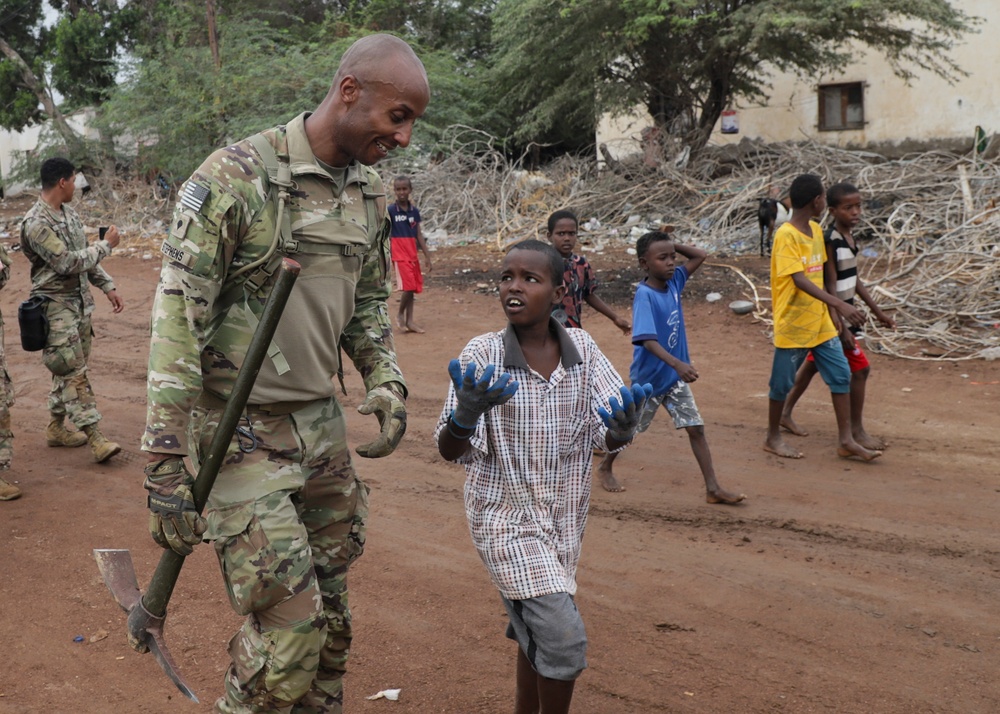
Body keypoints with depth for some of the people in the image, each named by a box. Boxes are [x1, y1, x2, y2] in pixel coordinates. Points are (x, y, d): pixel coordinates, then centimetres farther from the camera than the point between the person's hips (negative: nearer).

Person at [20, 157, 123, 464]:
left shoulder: (69, 214, 10)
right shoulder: (36, 223, -18)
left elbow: (86, 257, 18)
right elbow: (67, 262, -22)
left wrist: (108, 287, 14)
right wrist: (106, 244, -13)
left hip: (81, 301, 9)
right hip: (56, 305, -8)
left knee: (71, 370, 14)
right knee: (73, 373, -9)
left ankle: (56, 427, 26)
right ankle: (95, 438, -11)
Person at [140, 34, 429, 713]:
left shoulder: (370, 192, 7)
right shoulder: (235, 177, -16)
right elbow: (177, 322, -17)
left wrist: (386, 383, 2)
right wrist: (167, 470, -18)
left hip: (323, 424, 7)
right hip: (242, 433, -7)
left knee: (330, 618, 14)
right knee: (288, 632, -7)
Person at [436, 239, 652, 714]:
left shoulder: (582, 348, -6)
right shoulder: (482, 354, -15)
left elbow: (608, 440, -7)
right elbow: (449, 450, -19)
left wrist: (622, 428, -31)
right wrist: (465, 414, -41)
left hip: (564, 518, 4)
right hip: (506, 518, -4)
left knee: (536, 631, 20)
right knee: (564, 637, -15)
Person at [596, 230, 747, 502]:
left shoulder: (674, 282, -2)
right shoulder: (644, 295, -23)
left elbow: (700, 255, 9)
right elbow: (647, 339, -33)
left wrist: (673, 244, -5)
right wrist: (677, 363, -44)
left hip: (675, 377, 6)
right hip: (649, 378, -6)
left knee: (696, 428, 1)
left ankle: (713, 489, 4)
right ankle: (605, 468, 38)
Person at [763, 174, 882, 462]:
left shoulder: (816, 230, 7)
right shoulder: (786, 236, -19)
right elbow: (799, 280, -29)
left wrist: (831, 309, 17)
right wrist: (839, 304, -37)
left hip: (820, 322, 8)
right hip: (792, 324, -8)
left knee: (841, 375, 5)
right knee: (783, 382, 5)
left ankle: (846, 441, 11)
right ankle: (773, 438, 22)